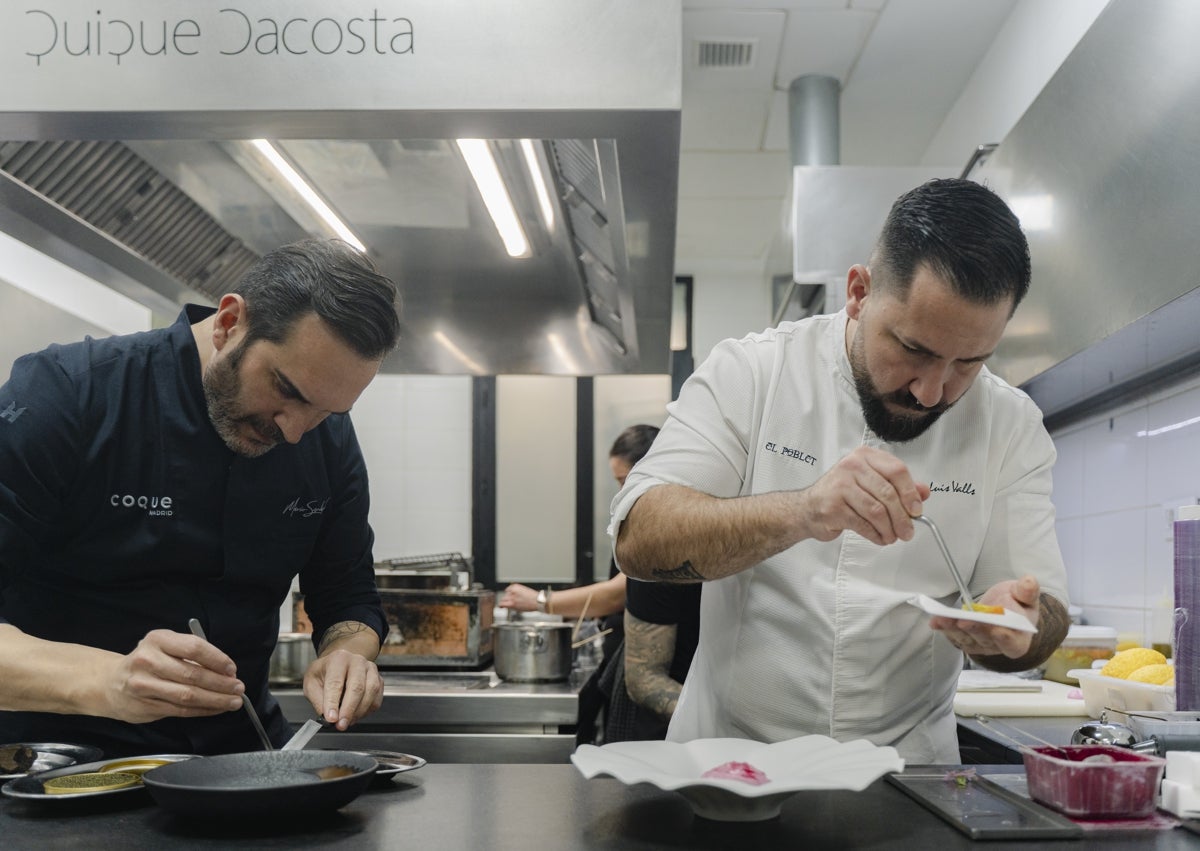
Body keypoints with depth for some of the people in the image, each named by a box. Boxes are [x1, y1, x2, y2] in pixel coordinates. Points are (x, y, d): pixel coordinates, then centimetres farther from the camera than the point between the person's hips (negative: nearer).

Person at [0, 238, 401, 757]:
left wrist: (347, 654, -13)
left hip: (239, 748, 3)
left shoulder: (331, 443, 1)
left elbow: (349, 597, 9)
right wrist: (105, 680, -35)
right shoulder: (61, 397, -14)